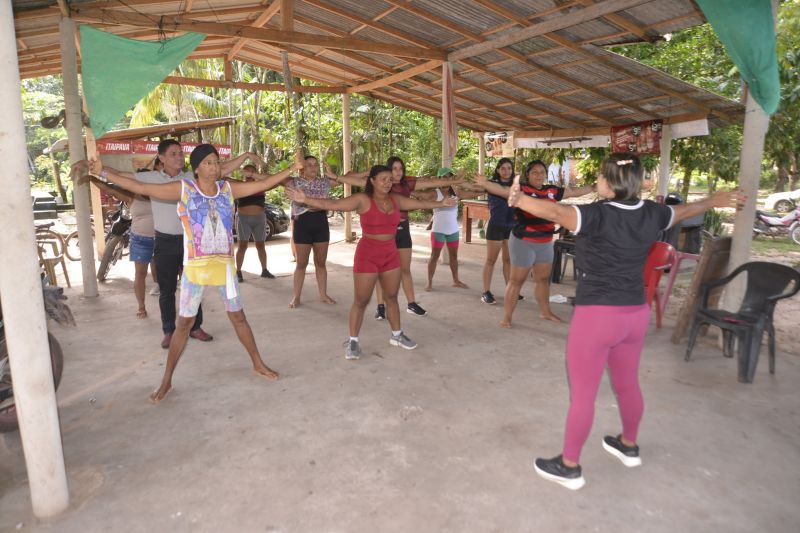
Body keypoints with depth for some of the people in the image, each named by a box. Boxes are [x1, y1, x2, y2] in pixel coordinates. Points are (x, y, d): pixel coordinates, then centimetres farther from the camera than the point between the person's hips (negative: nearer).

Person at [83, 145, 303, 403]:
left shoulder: (228, 188, 2)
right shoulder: (183, 189, -6)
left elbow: (263, 184, 6)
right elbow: (140, 187, -6)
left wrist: (292, 168, 5)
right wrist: (103, 172, -10)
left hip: (224, 264, 2)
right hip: (195, 266, -2)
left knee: (238, 317, 14)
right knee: (184, 323, 6)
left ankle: (258, 363, 29)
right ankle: (167, 380, 20)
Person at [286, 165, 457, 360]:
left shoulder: (396, 199, 5)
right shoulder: (362, 199, -12)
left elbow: (420, 203, 19)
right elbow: (331, 204, -19)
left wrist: (441, 203, 27)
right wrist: (305, 200, -29)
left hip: (391, 253, 5)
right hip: (367, 254, -5)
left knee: (391, 297, 16)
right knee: (361, 300, 0)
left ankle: (396, 335, 32)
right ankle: (353, 341, 14)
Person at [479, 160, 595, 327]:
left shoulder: (552, 191, 5)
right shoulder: (521, 190, -12)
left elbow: (575, 192, 19)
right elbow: (502, 190, -27)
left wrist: (596, 186, 23)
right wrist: (484, 182, -43)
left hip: (545, 243, 6)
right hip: (524, 242, -6)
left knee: (543, 278, 19)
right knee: (517, 280, -1)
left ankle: (545, 312, 37)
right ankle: (506, 317, 6)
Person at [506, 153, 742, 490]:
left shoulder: (598, 215, -19)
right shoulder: (651, 214, 3)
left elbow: (556, 212, -37)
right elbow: (686, 210, 23)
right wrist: (714, 201, 42)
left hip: (598, 315, -7)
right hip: (635, 313, 8)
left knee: (582, 393, 5)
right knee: (627, 384, 25)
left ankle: (569, 467, 18)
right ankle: (629, 446, 47)